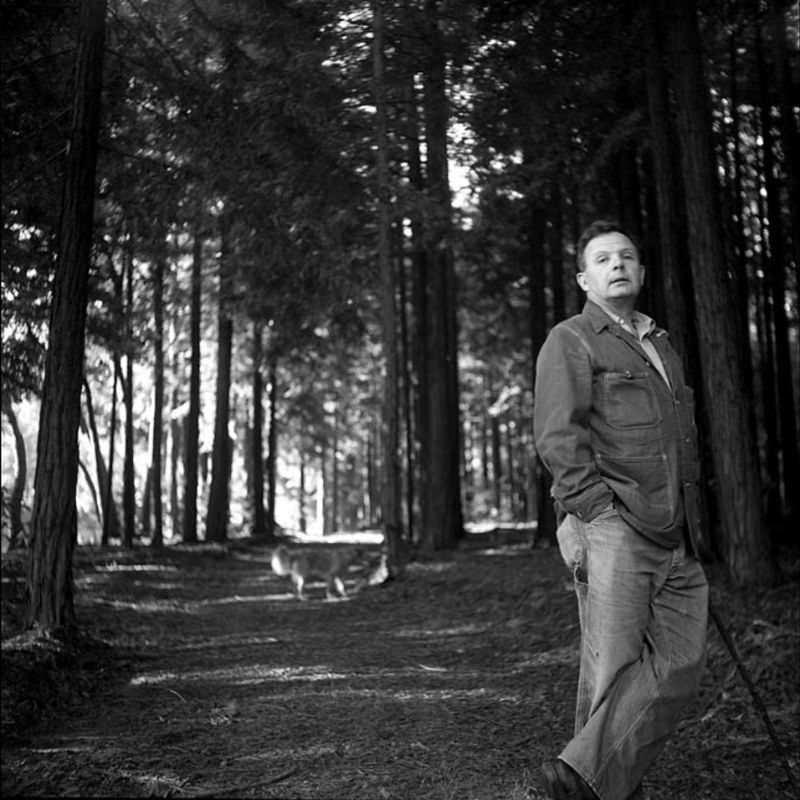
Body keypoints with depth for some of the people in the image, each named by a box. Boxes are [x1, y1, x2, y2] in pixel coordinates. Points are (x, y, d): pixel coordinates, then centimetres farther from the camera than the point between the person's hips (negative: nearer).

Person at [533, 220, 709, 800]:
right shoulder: (569, 342, 2)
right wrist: (598, 513, -18)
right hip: (613, 530, -7)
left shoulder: (663, 346, 25)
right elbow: (557, 436, -10)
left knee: (682, 659, -3)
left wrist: (691, 521, 18)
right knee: (613, 663, -6)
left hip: (675, 537, 7)